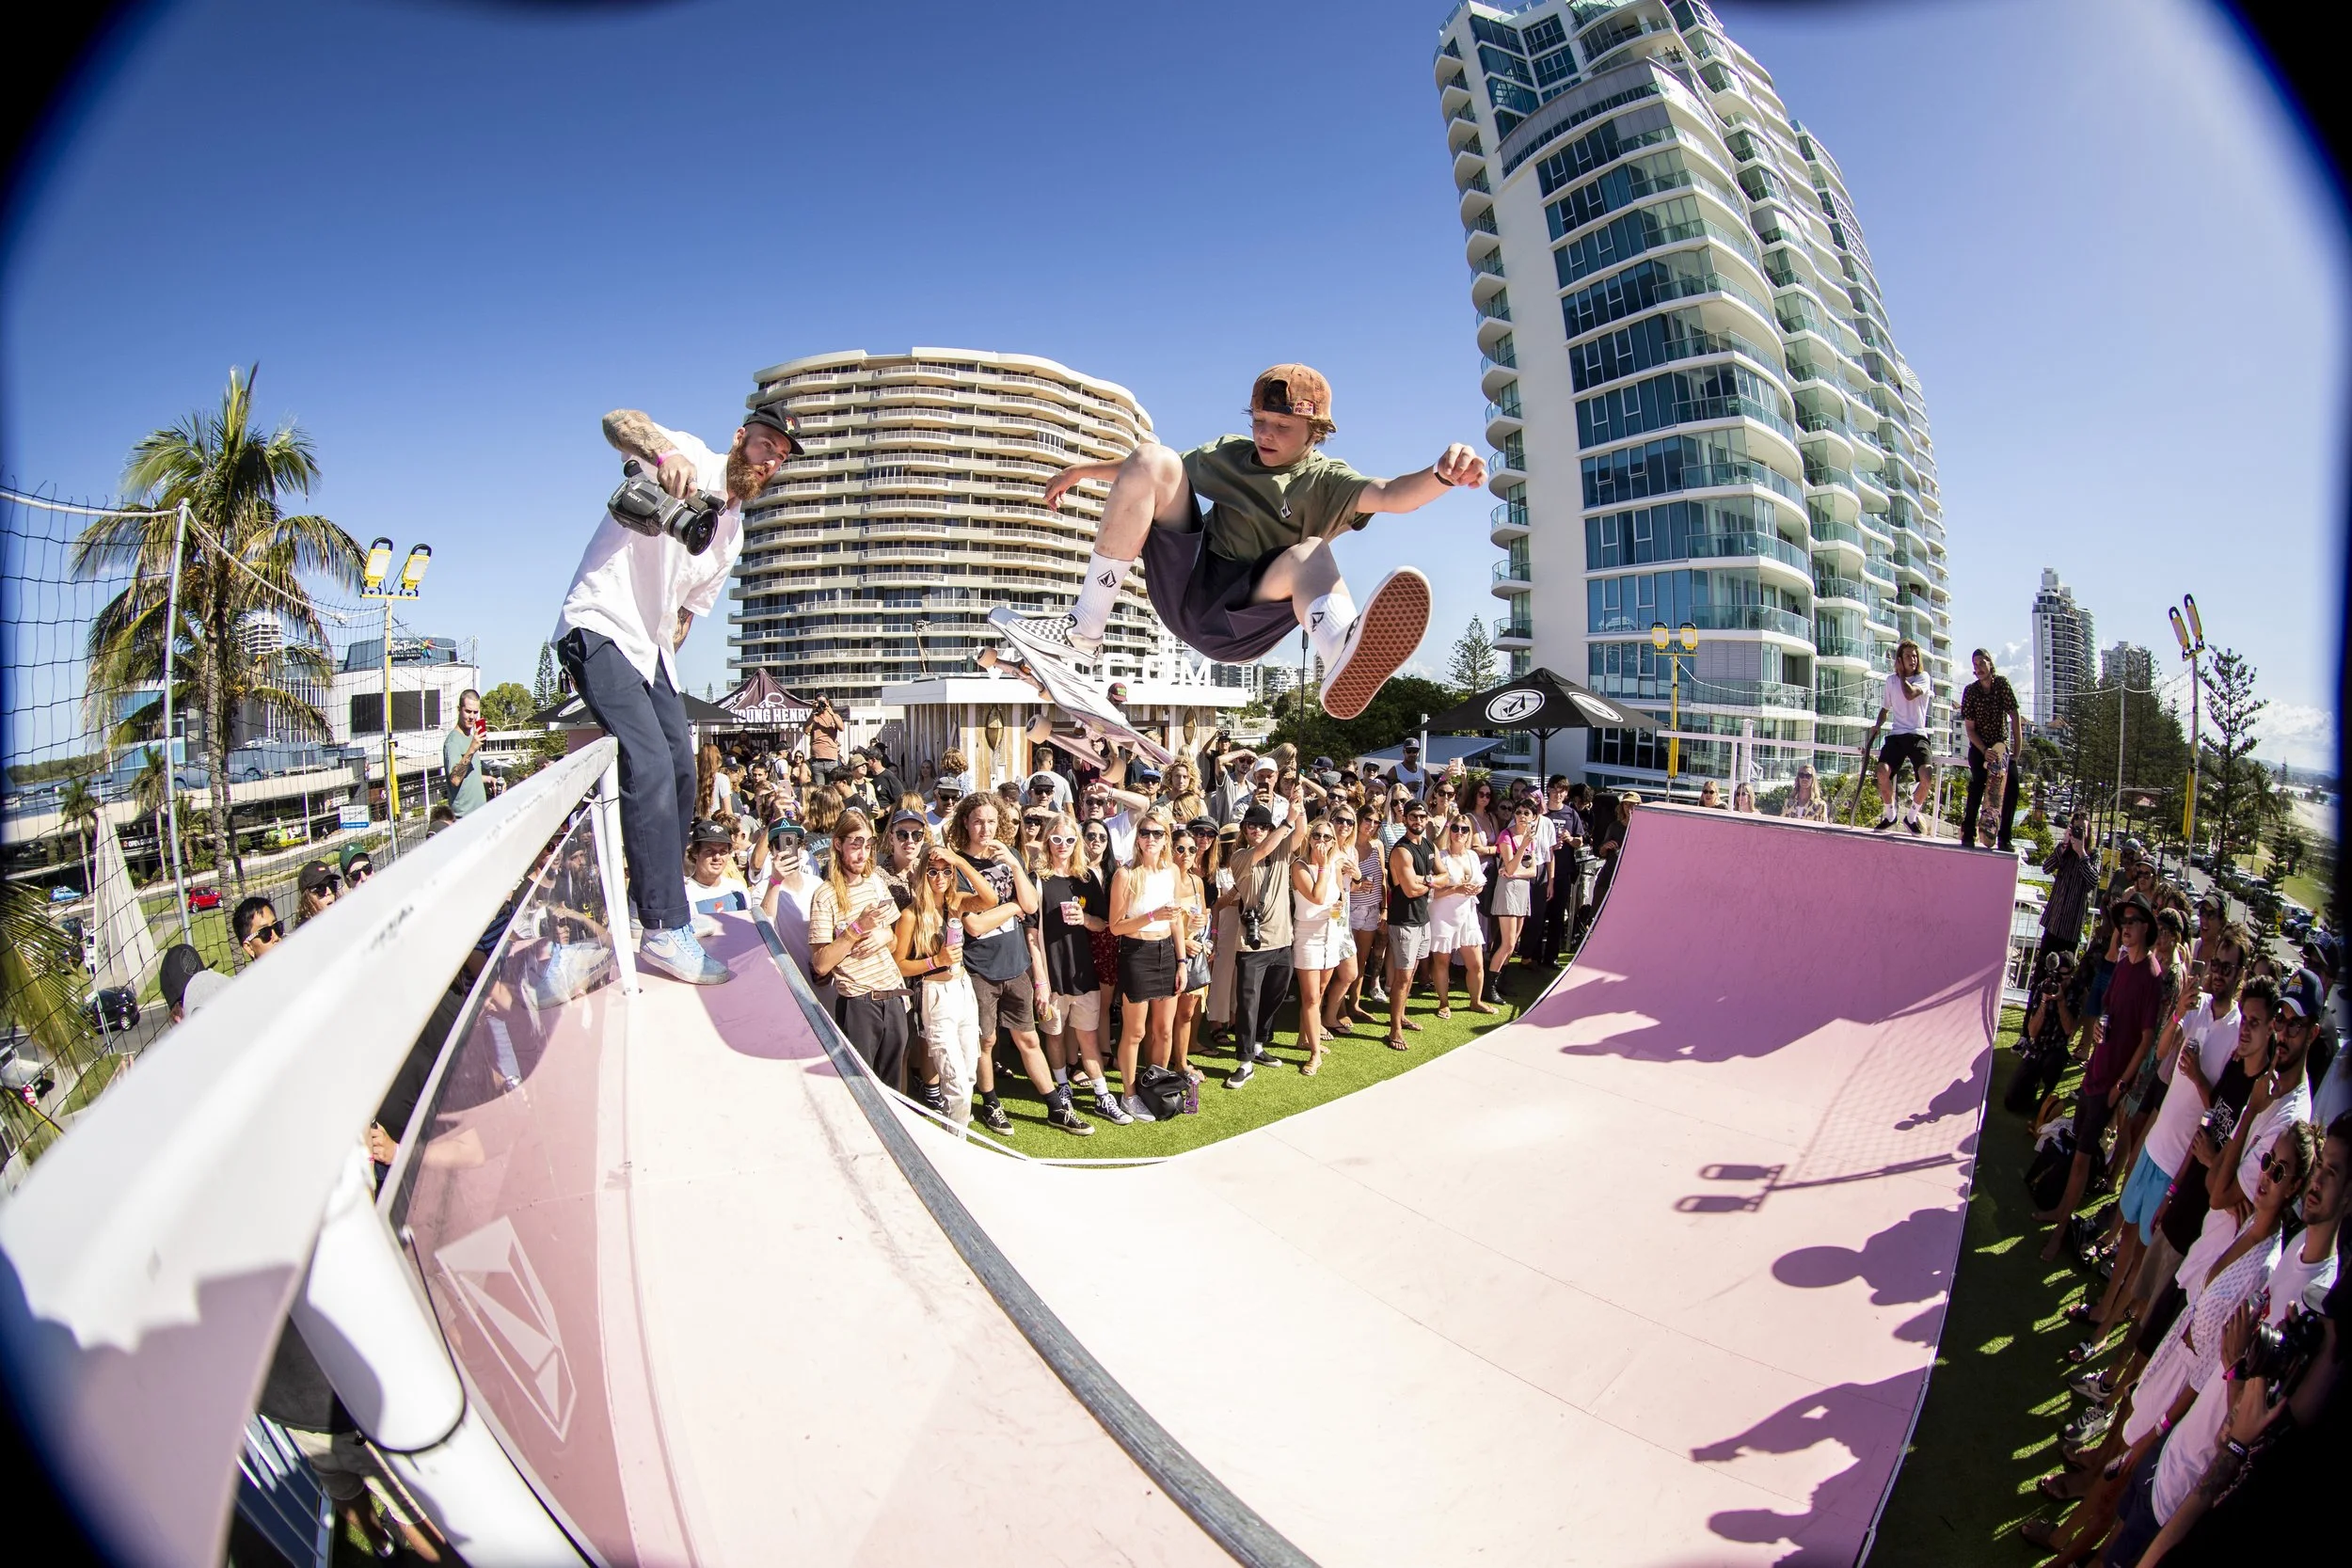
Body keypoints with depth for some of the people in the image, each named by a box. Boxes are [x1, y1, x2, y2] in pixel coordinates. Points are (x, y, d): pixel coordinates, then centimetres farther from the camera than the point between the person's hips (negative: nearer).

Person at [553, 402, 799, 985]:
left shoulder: (733, 533, 14)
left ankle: (652, 897, 27)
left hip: (651, 647, 9)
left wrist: (661, 668, 12)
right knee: (651, 766, -20)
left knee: (681, 774, 9)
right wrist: (665, 452, -49)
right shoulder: (693, 459, -8)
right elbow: (617, 421, -29)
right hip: (600, 627, -9)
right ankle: (665, 932, -18)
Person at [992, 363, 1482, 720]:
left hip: (1237, 622, -4)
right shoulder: (1230, 452, 16)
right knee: (1153, 458, -10)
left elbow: (1391, 495, -22)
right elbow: (1151, 476, 31)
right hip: (1183, 582, 4)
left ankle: (1344, 655, -72)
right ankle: (1085, 629, -19)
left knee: (1309, 555, -33)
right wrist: (1085, 469, 27)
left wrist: (1442, 475, -43)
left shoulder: (1325, 481, 0)